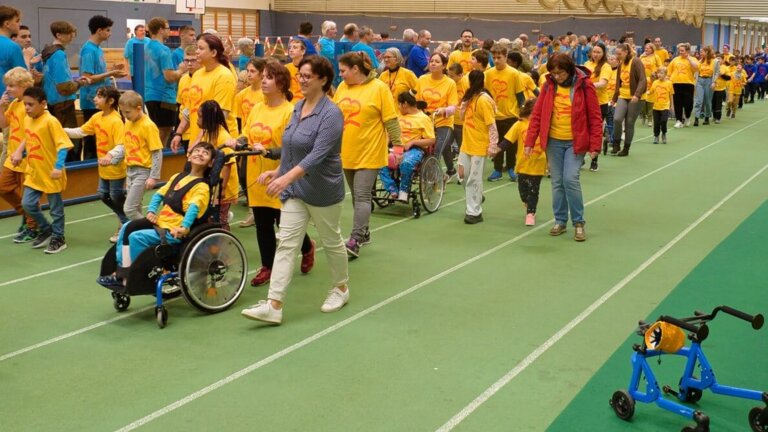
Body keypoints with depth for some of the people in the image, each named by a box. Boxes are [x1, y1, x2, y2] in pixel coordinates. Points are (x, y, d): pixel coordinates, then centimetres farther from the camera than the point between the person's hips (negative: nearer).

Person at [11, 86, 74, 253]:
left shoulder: (50, 121, -19)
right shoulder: (27, 120, 4)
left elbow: (63, 145, -22)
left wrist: (58, 167, -29)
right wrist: (19, 153, 9)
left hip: (50, 173, -7)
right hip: (33, 172, 7)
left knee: (55, 207, 6)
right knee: (27, 204, 9)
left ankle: (58, 238, 21)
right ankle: (46, 230, 29)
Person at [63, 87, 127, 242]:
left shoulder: (116, 121, -23)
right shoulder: (97, 117, 2)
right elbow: (81, 131, 10)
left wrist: (111, 159, -42)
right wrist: (64, 131, -3)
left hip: (116, 168, -9)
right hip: (103, 168, 9)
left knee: (117, 197, 3)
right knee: (103, 195, 18)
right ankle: (123, 219, 36)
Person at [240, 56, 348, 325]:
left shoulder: (331, 114, -18)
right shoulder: (299, 107, 7)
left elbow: (318, 154, -28)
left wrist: (286, 178, -36)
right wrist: (278, 171, 12)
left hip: (323, 191, -7)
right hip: (295, 190, 7)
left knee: (331, 241, 12)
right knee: (286, 244, -2)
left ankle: (341, 288, 35)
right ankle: (274, 305, -5)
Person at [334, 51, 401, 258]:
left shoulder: (379, 88, -9)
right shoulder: (342, 87, 6)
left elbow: (391, 120, -8)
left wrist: (397, 144, -10)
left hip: (369, 154, -6)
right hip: (347, 153, 6)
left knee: (362, 196, -8)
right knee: (357, 196, 15)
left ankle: (355, 240, -8)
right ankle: (363, 232, 29)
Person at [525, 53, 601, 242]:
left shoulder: (584, 84, -8)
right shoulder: (548, 85, 1)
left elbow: (595, 117, -6)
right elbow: (537, 114, 3)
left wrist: (594, 145, -10)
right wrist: (530, 141, -3)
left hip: (576, 142, -3)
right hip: (553, 141, 3)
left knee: (570, 179, -13)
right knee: (557, 182, 6)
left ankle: (579, 222, 2)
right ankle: (560, 221, 20)